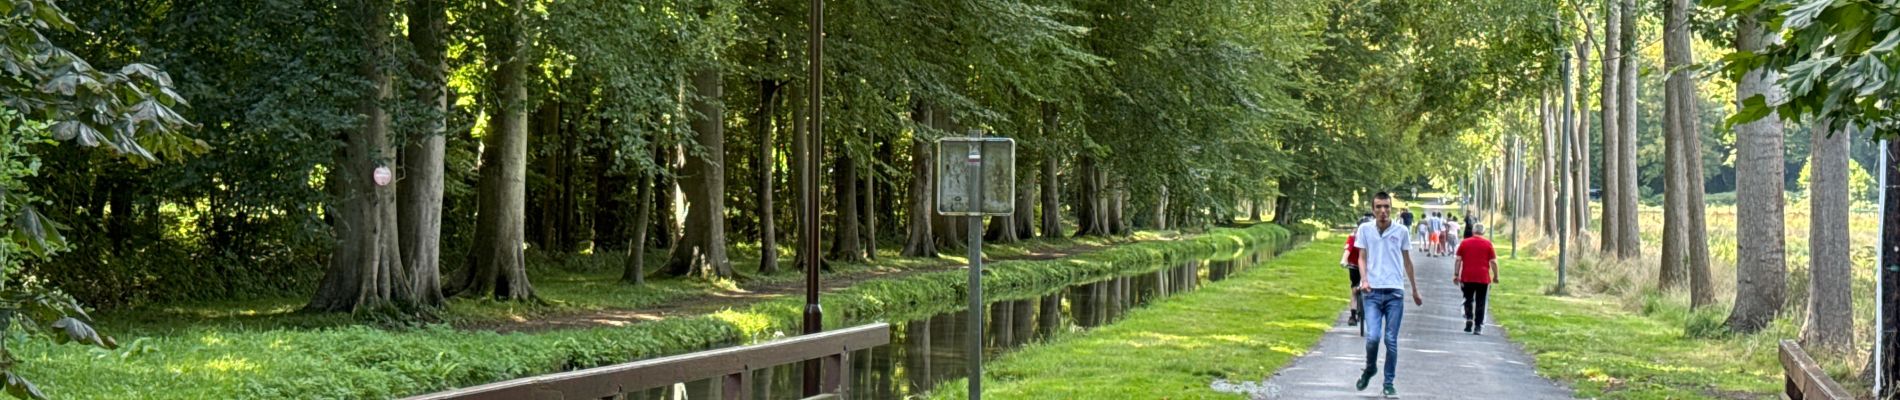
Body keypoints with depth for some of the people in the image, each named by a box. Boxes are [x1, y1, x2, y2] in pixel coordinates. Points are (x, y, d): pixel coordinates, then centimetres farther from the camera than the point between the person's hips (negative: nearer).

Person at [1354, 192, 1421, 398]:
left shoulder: (1402, 231, 3)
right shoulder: (1365, 229, 2)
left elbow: (1407, 261, 14)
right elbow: (1362, 257, 6)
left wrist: (1415, 290, 20)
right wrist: (1364, 279, -12)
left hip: (1395, 292, 1)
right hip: (1372, 292, -1)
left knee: (1391, 340, 1)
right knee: (1372, 337, -13)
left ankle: (1389, 384, 13)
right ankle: (1370, 369, 17)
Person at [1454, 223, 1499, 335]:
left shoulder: (1465, 243, 5)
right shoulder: (1488, 243, 1)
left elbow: (1458, 260, 1)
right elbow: (1493, 262, -2)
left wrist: (1456, 275, 4)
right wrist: (1495, 276, 5)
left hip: (1467, 277, 1)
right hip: (1483, 278, -1)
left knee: (1468, 299, 16)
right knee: (1480, 303, 3)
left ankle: (1469, 319, -5)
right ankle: (1478, 327, -1)